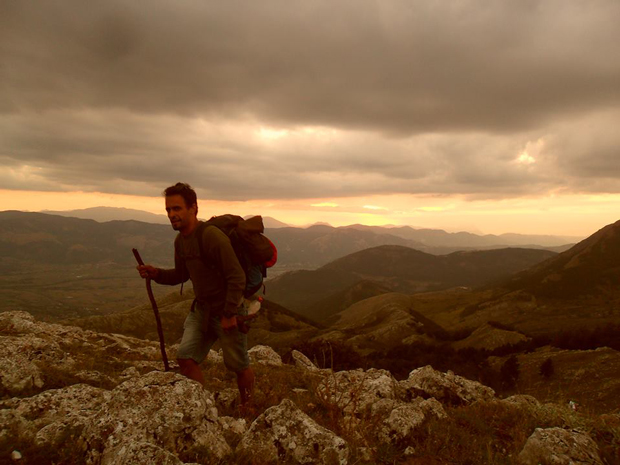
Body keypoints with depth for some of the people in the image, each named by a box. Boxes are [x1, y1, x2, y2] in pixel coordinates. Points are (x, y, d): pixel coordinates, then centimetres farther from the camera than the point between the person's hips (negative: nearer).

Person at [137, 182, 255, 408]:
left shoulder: (212, 236, -25)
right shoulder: (180, 241, 2)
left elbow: (237, 277, -25)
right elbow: (181, 275, 15)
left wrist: (229, 314, -21)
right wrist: (156, 273, -4)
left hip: (227, 312, -7)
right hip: (201, 309, 7)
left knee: (238, 366, 10)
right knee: (186, 357, -4)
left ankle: (246, 407, 37)